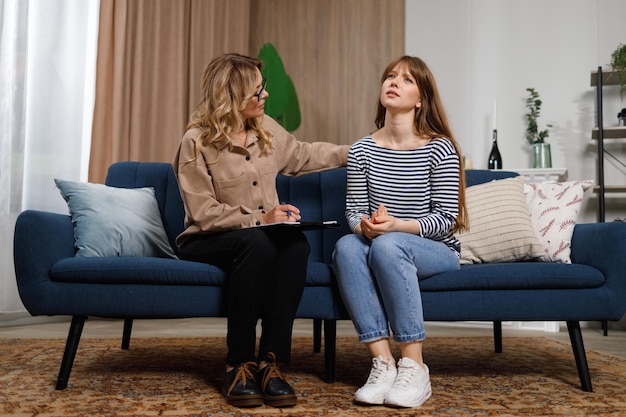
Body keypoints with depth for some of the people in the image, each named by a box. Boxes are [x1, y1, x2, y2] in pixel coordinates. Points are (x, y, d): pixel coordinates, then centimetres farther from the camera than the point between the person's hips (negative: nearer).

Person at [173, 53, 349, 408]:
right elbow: (204, 213, -17)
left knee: (296, 243, -30)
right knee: (257, 242, -38)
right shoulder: (196, 142, -13)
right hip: (206, 242, -4)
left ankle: (270, 362, -28)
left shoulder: (266, 129, 4)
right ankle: (239, 365, -26)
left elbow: (303, 155, 22)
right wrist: (258, 219, -25)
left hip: (260, 237, 5)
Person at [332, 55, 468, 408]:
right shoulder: (362, 150, 3)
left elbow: (446, 217, -9)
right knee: (346, 246, -30)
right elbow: (354, 210, 6)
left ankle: (414, 368, -28)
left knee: (387, 245, -35)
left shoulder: (440, 149, -7)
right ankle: (383, 363, -30)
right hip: (381, 250, 3)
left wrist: (398, 225, -26)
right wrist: (364, 225, -19)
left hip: (438, 252, -3)